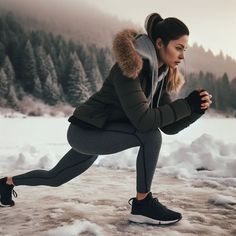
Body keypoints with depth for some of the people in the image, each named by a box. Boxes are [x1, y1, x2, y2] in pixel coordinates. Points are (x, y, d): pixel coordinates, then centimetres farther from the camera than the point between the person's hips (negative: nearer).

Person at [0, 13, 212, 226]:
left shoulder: (160, 74, 0)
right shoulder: (131, 67, -25)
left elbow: (169, 126, -1)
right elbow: (141, 119, -34)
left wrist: (196, 109, -16)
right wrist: (186, 105, -30)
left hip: (98, 134, 9)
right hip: (86, 131, -9)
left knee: (54, 178, 25)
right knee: (150, 135, -26)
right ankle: (142, 204, -11)